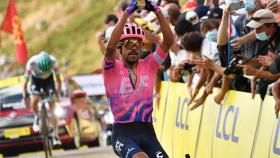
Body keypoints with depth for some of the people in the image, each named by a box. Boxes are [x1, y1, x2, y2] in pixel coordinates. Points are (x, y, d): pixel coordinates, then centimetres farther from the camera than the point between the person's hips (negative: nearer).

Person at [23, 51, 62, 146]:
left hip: (48, 80, 0)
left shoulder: (52, 61, -34)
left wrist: (58, 94, -20)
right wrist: (25, 96, -24)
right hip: (36, 79, 0)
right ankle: (37, 117, 6)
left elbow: (58, 79, -20)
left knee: (52, 109, -6)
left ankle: (55, 136, 1)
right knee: (34, 101, -27)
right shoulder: (32, 62, -36)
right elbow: (26, 80, -26)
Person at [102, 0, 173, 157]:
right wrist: (127, 13, -26)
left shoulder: (148, 66, 7)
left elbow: (168, 41, -5)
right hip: (123, 134, -4)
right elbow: (110, 47, -22)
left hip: (147, 132, 4)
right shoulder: (112, 69, -1)